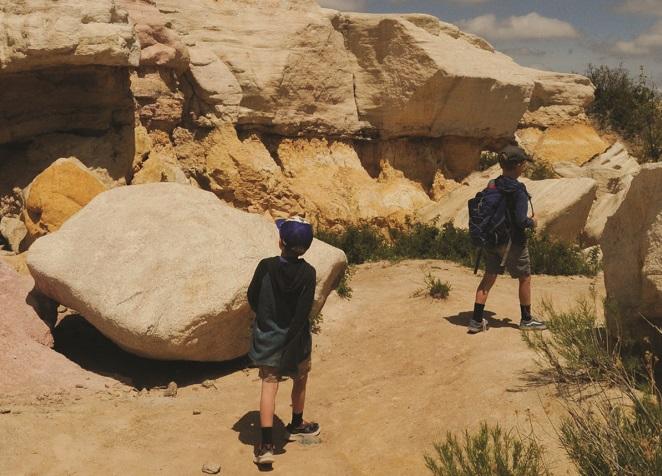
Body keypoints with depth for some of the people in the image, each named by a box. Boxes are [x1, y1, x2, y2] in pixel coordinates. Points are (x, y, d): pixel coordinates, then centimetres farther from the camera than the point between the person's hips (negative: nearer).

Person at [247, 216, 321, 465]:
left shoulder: (266, 266, -12)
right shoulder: (307, 273, -14)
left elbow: (252, 298, -1)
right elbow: (303, 312, -18)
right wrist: (291, 344, -14)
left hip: (267, 337, 0)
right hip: (295, 338, 0)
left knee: (269, 385, 1)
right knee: (300, 380, 23)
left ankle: (266, 444, -7)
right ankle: (296, 426, 41)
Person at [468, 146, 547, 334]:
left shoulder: (492, 186, 0)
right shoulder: (519, 190, -19)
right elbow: (520, 220, -23)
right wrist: (532, 222, -4)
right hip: (513, 241, -6)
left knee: (489, 277, 13)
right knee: (525, 278, 13)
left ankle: (476, 320, 11)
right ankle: (526, 320, 25)